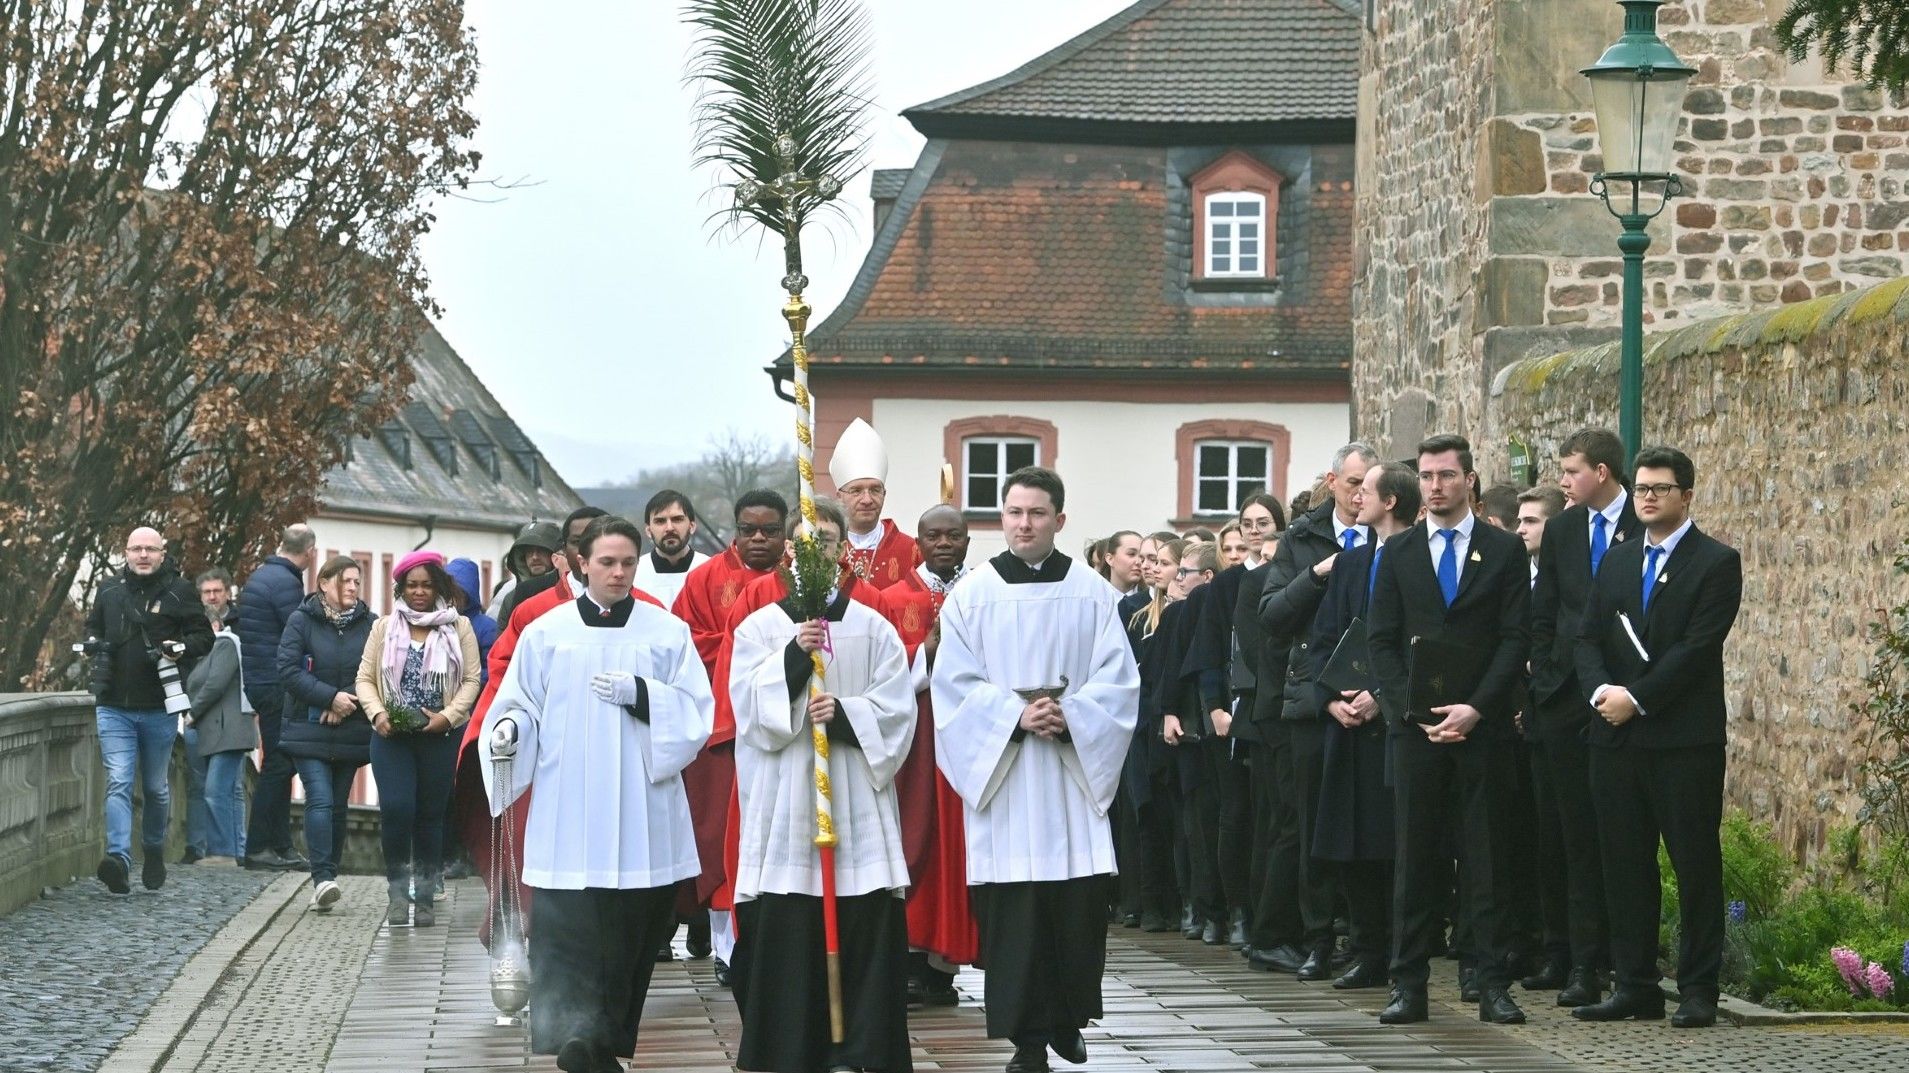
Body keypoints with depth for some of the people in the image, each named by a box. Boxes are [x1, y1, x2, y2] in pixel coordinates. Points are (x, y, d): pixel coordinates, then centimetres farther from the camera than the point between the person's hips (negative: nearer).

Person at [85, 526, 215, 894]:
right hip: (114, 708, 1)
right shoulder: (109, 591, 7)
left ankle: (154, 849, 35)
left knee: (156, 787, 13)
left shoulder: (179, 592, -2)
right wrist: (95, 644, 2)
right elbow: (93, 627, 24)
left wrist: (178, 649, -18)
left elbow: (204, 637, 1)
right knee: (118, 782, -13)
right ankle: (119, 858, -24)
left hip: (159, 708, -1)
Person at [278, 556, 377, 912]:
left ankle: (325, 880, 14)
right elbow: (288, 670, -9)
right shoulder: (302, 621, -1)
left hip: (352, 732, 3)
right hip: (308, 730, -3)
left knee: (338, 805, 7)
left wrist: (347, 701, -14)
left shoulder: (369, 624, 3)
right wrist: (331, 697, -16)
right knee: (320, 800, -15)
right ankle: (323, 879, -20)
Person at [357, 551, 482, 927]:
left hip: (441, 737, 0)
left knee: (430, 814, 4)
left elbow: (471, 680, 1)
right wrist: (377, 713, -11)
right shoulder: (384, 627, 9)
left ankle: (425, 896, 13)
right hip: (392, 737, 0)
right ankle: (398, 891, 0)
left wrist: (449, 715, -13)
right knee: (395, 808, -13)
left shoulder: (459, 627, 4)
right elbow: (365, 678, 6)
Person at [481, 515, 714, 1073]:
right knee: (569, 922, -13)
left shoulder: (667, 632, 7)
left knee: (631, 928, 2)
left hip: (641, 813, 1)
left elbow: (697, 712, 3)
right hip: (568, 812, -1)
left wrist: (641, 693, -12)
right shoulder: (546, 633, 8)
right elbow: (521, 703, 9)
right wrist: (509, 726, -12)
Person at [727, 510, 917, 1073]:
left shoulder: (872, 627, 10)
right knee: (784, 924, -4)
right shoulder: (760, 627, 9)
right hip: (783, 797, 0)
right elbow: (747, 704, -3)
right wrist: (794, 657, -15)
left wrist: (845, 715, -13)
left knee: (866, 924, -5)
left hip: (856, 796, 1)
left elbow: (897, 707, 3)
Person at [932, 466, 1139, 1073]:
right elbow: (955, 682, -1)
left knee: (1081, 903, 0)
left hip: (1075, 769, 1)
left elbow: (1117, 680, 2)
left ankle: (1068, 1019, 20)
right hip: (1001, 771, -1)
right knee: (1013, 909, -4)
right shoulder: (972, 595, 3)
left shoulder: (1091, 594, 6)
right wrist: (1016, 716, -15)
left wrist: (1070, 716, -15)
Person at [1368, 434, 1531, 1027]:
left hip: (1483, 727, -1)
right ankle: (1408, 984, 5)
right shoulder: (1398, 552, 10)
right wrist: (1414, 710, -6)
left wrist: (1476, 708, -12)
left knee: (1487, 856, 0)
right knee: (1414, 857, 2)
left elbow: (1515, 640, -1)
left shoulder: (1505, 550, 5)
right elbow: (1383, 642, 7)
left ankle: (1492, 984, 3)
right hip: (1415, 725, 1)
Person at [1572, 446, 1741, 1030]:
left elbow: (1699, 647, -11)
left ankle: (1698, 989, 3)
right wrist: (1600, 691, -8)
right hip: (1617, 735, 6)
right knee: (1625, 865, 7)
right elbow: (1588, 636, 11)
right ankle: (1635, 986, 14)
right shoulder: (1616, 560, 16)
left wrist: (1637, 697, -15)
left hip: (1685, 738, -6)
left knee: (1695, 863, -2)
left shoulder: (1716, 562, -2)